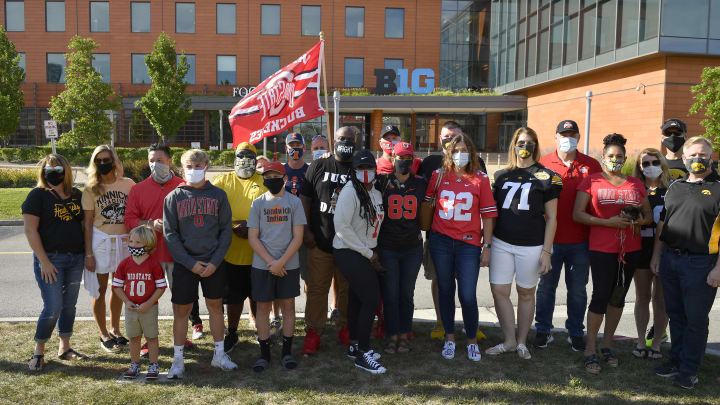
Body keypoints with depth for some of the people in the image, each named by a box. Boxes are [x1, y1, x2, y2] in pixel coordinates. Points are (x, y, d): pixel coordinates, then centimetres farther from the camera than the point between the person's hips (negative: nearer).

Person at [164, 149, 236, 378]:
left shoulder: (218, 195, 3)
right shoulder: (174, 197, 1)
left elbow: (226, 231, 2)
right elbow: (170, 234, -2)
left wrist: (215, 261, -9)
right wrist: (190, 263, -10)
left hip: (214, 263, 1)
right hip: (184, 264, -1)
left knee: (215, 306, 11)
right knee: (181, 310, 4)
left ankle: (219, 355, 24)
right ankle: (178, 359, 18)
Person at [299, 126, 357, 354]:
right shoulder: (318, 167, 6)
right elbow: (304, 199, 5)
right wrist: (306, 230, -2)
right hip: (320, 241, 0)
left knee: (348, 289, 10)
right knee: (317, 288, 3)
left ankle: (346, 329, 26)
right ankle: (314, 331, 15)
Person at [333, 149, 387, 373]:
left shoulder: (376, 193, 10)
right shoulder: (349, 191, -14)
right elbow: (341, 226, -20)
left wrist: (373, 253, 9)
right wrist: (368, 253, -14)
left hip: (365, 254, 8)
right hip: (349, 253, -8)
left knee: (357, 298, 15)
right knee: (371, 299, -9)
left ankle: (354, 345, 28)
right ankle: (362, 354, 1)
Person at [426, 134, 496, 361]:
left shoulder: (480, 178, -1)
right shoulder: (439, 175, 4)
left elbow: (488, 214, 0)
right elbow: (425, 200, 16)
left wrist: (487, 246, -2)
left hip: (469, 243, -2)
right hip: (441, 241, 2)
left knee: (468, 295, -5)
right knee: (445, 290, 11)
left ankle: (472, 340, 18)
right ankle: (449, 338, 27)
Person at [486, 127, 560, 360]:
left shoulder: (546, 177, 1)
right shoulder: (501, 175, 11)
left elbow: (551, 218, -1)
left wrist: (546, 251, -7)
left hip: (531, 245, -3)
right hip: (501, 242, 3)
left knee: (526, 293, 8)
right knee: (499, 291, 1)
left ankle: (522, 342, 24)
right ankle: (509, 341, 17)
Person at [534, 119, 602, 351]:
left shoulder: (591, 165, 4)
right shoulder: (543, 164, 1)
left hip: (580, 240, 1)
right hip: (550, 239, -1)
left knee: (578, 289, 11)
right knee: (546, 286, 9)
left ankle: (576, 332, 25)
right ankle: (543, 330, 23)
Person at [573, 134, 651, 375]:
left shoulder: (636, 184, 12)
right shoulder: (592, 181, 0)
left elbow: (649, 214, 18)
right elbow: (577, 214, -7)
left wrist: (640, 220, -6)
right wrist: (608, 222, -17)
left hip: (630, 248, 4)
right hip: (602, 248, -4)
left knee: (618, 296, 11)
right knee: (601, 296, -7)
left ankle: (607, 345, 24)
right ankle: (590, 350, 4)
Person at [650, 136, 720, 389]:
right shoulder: (675, 187, 12)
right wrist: (656, 255, 12)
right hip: (670, 259, 5)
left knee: (696, 318, 4)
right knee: (675, 314, 14)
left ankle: (689, 369, 15)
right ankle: (676, 360, 27)